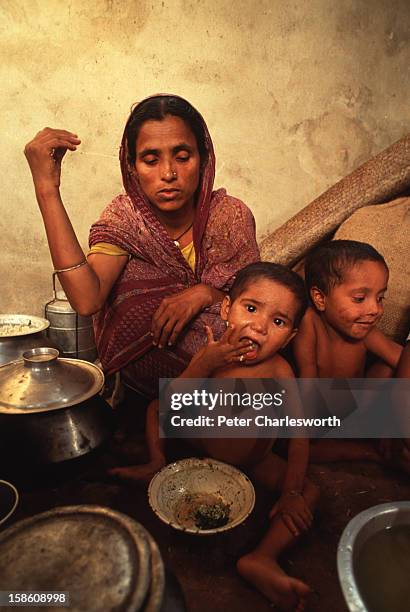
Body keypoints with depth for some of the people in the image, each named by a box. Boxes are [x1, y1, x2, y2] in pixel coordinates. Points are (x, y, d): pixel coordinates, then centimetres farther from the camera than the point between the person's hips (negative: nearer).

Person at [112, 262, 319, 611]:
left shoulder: (278, 370, -28)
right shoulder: (211, 355, -22)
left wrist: (291, 493, -26)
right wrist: (203, 366, -36)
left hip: (253, 462, -1)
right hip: (201, 449, 2)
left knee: (309, 494, -18)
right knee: (154, 406, -4)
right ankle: (157, 464, 10)